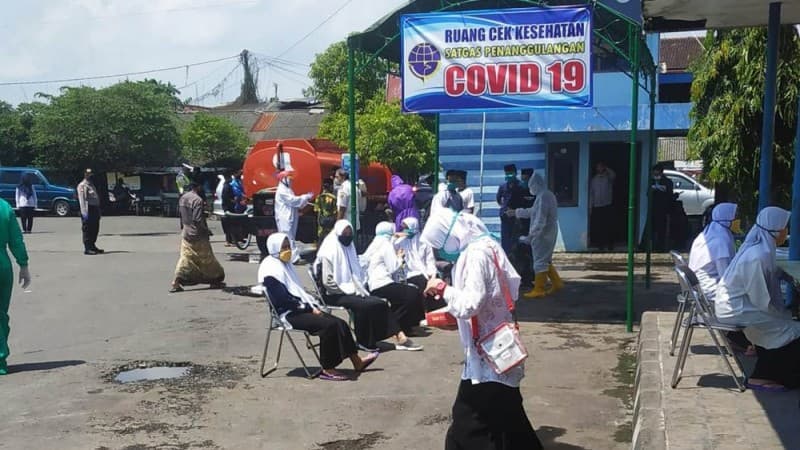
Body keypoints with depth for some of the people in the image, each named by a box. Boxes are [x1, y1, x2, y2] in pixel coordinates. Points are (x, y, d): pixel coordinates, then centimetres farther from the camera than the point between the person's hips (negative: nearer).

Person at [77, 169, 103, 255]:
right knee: (87, 230, -7)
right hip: (88, 209, -9)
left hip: (95, 209, 9)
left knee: (95, 229, 14)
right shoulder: (82, 186, -7)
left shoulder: (92, 185, 22)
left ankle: (92, 246, 24)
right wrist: (84, 212, -25)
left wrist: (98, 211, 21)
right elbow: (82, 199, -17)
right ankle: (87, 248, -6)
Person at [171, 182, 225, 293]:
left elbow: (181, 214, 13)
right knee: (207, 259, 7)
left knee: (185, 258, 8)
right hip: (198, 236, -7)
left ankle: (176, 283, 0)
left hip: (186, 234, 7)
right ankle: (215, 281, 18)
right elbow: (198, 220, -22)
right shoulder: (197, 200, -20)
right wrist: (206, 230, -9)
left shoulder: (182, 198, 5)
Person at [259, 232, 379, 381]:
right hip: (289, 314, -9)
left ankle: (357, 361, 1)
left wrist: (314, 305, 4)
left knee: (340, 323, -6)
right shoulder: (270, 269, -11)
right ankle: (327, 369, -18)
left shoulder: (285, 264, 18)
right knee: (329, 325, -26)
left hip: (300, 309, 9)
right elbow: (283, 299, -19)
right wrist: (309, 308, -16)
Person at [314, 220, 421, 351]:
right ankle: (364, 341, -13)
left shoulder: (348, 248, 14)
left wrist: (359, 289, 2)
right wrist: (350, 291, -15)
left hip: (351, 291, 7)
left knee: (381, 303, -15)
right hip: (335, 295, -7)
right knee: (364, 305, -30)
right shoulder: (329, 252, -10)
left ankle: (400, 337, -19)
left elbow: (357, 274, 21)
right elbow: (328, 282, -16)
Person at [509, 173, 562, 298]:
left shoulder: (542, 197, -20)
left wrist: (530, 235, -22)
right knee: (546, 261, 19)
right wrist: (516, 212, 30)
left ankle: (538, 290, 4)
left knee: (540, 262, -2)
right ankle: (556, 283, 23)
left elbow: (540, 221, -24)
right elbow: (533, 211, 25)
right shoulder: (548, 195, 13)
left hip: (543, 235, -10)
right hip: (549, 234, 10)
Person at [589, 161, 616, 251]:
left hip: (608, 206, -2)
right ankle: (600, 244, 11)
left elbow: (613, 175, -23)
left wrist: (606, 168, -15)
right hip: (596, 206, 2)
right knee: (597, 227, 1)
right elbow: (591, 194, 11)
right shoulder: (594, 180, 12)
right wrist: (590, 207, 6)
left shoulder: (608, 177, 3)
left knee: (608, 226, -4)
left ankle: (609, 244, 3)